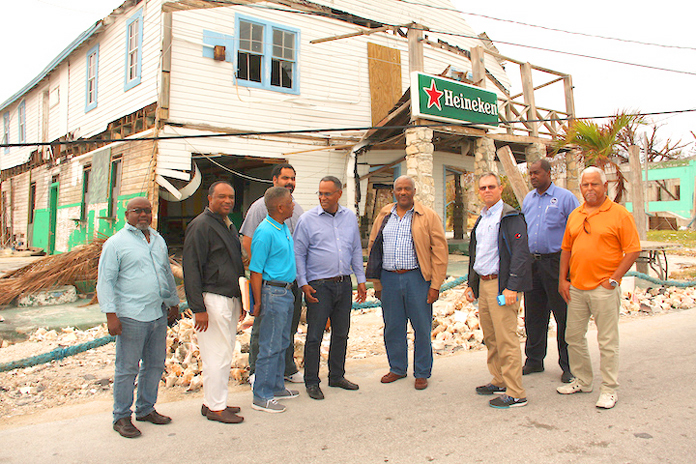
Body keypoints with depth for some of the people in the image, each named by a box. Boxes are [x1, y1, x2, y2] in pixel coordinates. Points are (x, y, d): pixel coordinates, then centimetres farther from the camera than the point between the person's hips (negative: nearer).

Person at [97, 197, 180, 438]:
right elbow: (105, 281, -7)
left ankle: (146, 409, 28)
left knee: (155, 364, 13)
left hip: (158, 315, 7)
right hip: (131, 317, -6)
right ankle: (121, 417, 15)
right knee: (127, 368, 1)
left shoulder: (158, 240, 15)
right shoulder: (116, 243, -4)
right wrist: (111, 314, -14)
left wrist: (173, 302, 27)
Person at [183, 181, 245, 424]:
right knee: (218, 355, -4)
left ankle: (213, 401, 25)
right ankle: (215, 407, 8)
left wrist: (241, 300, 21)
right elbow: (191, 269, -15)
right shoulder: (201, 226, -10)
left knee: (225, 354, 14)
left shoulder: (229, 226, 18)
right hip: (212, 299, -9)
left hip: (230, 298, 9)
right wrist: (198, 308, -18)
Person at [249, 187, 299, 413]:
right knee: (270, 347, -2)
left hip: (286, 292, 9)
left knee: (282, 343, 17)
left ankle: (276, 387, 30)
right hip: (273, 292, -9)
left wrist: (291, 291, 17)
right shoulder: (265, 232, -16)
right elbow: (256, 271, -16)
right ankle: (262, 397, 9)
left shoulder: (285, 228, 11)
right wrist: (258, 303, -15)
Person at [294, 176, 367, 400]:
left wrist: (361, 280, 10)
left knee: (341, 333, 14)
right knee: (314, 335, -1)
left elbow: (356, 251, 15)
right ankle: (311, 382, 13)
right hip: (319, 286, -4)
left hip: (344, 284, 5)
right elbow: (298, 254, -3)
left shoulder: (350, 217, 9)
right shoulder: (307, 219, -4)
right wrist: (303, 284, -10)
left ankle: (337, 376, 29)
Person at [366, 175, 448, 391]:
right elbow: (373, 247, 14)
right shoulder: (384, 216, 11)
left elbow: (440, 251, -3)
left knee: (422, 327, 4)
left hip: (417, 278, -3)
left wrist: (435, 285, -8)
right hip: (389, 278, 3)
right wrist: (376, 283, 9)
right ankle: (397, 368, 29)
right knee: (393, 327, 11)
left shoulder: (428, 216, 0)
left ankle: (422, 373, 20)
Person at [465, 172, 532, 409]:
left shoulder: (511, 217, -9)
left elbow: (520, 254, -16)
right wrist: (472, 284, 20)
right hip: (483, 284, 9)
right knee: (490, 338, 15)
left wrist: (512, 287, -21)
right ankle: (499, 382, 27)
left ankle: (515, 393, 1)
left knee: (506, 339, -6)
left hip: (501, 285, -9)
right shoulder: (481, 219, 18)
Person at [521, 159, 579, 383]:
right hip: (531, 262, 5)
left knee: (563, 316, 1)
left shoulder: (565, 198, -3)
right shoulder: (528, 199, 13)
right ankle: (534, 360, 22)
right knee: (533, 315, 10)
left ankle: (568, 365, 12)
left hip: (556, 262, -5)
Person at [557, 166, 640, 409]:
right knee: (573, 336, 13)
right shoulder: (575, 215, 11)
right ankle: (582, 381, 29)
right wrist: (562, 279, 8)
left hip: (604, 288, -6)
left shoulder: (619, 214, -6)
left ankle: (609, 389, 14)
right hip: (576, 287, 6)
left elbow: (633, 250, -8)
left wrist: (613, 279, -13)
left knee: (607, 341, 1)